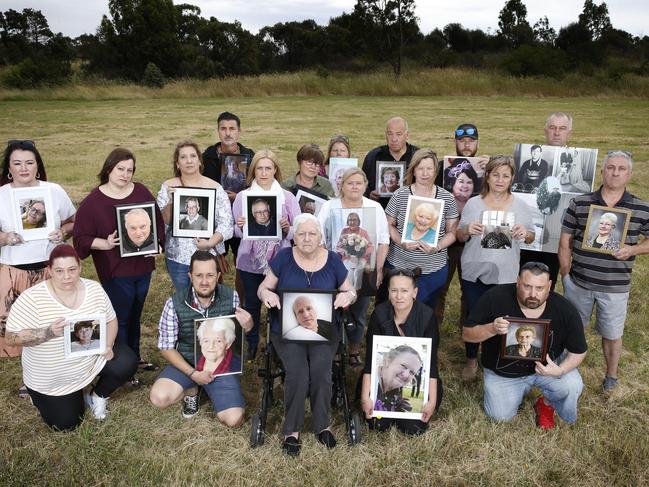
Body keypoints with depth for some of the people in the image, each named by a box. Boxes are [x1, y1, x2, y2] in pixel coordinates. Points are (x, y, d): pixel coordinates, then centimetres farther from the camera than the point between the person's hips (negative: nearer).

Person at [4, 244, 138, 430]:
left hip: (92, 359, 3)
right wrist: (49, 332, -36)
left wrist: (108, 346, -17)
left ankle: (98, 396, 11)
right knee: (65, 424, 0)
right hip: (52, 378, -3)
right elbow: (12, 336, -21)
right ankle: (41, 395, 30)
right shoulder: (32, 298, -23)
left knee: (127, 363, -19)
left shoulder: (94, 289, -10)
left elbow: (110, 320, 1)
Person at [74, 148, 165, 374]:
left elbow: (158, 220, 8)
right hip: (115, 271, -4)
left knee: (135, 315, 20)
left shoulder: (142, 192, 2)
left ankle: (135, 357, 37)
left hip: (143, 267, 5)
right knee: (120, 318, 5)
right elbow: (82, 238, -8)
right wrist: (105, 244, -24)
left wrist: (156, 242, -8)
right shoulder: (92, 201, -9)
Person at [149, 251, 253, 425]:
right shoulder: (174, 303, -16)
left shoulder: (231, 297, -12)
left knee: (234, 420, -15)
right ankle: (191, 390, 9)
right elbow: (166, 347, -7)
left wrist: (248, 326, -22)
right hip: (186, 364, 0)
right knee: (159, 398, -26)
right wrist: (193, 374, -18)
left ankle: (211, 390, 18)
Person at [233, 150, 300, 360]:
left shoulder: (287, 197, 3)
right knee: (251, 303, 9)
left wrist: (287, 228, -18)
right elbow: (237, 232, 7)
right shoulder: (242, 196, 4)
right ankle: (251, 345, 27)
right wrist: (240, 227, -15)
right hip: (250, 260, 1)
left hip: (279, 260, -1)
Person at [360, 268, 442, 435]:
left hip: (417, 379, -1)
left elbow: (431, 362, -15)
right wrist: (365, 397, -18)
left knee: (413, 428, -13)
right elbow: (370, 359, -13)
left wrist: (432, 401, -20)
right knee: (378, 425, -12)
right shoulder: (380, 313, -15)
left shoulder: (427, 315, -18)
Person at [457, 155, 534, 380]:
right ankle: (471, 360, 28)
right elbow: (460, 237, 3)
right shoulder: (473, 203, -1)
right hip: (474, 272, 0)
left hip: (505, 275, 0)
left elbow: (531, 237, 8)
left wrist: (525, 233, -15)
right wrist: (468, 230, -20)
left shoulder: (520, 205, 2)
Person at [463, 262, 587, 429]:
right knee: (500, 416, -1)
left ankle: (546, 404, 11)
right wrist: (492, 329, -40)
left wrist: (561, 370, -29)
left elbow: (578, 351, -8)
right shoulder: (495, 298, -27)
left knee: (572, 386, -25)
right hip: (502, 371, 0)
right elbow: (467, 334, -19)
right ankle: (521, 388, 31)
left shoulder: (565, 310, -21)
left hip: (547, 365, 0)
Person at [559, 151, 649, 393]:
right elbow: (565, 242, 0)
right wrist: (566, 275, -2)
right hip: (579, 282, 1)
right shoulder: (579, 203, -5)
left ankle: (611, 376, 37)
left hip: (615, 287, 0)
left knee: (612, 334, 14)